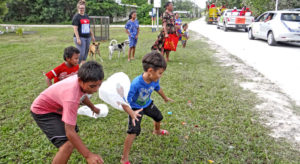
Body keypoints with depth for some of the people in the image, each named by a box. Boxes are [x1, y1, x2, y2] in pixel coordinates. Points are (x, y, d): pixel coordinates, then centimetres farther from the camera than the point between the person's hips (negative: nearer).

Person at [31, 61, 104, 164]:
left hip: (57, 107, 9)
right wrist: (88, 155, -37)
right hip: (42, 111, -9)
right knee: (68, 145, -24)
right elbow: (69, 132, -39)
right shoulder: (72, 97, -42)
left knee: (74, 139, 22)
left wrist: (93, 107, 26)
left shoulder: (82, 80, -17)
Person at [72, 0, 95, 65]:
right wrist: (78, 38, -19)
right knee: (81, 53, -12)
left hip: (87, 37, 7)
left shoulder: (86, 16, 15)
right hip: (80, 38, -7)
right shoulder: (76, 17, -5)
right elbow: (75, 28, -12)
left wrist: (92, 36, 20)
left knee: (85, 53, 9)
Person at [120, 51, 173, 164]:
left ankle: (157, 131, 65)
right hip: (135, 108, -7)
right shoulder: (136, 84, -41)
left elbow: (158, 89, 6)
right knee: (133, 131, -19)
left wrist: (165, 98, 23)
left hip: (148, 104, 7)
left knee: (158, 117, 27)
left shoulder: (155, 80, -20)